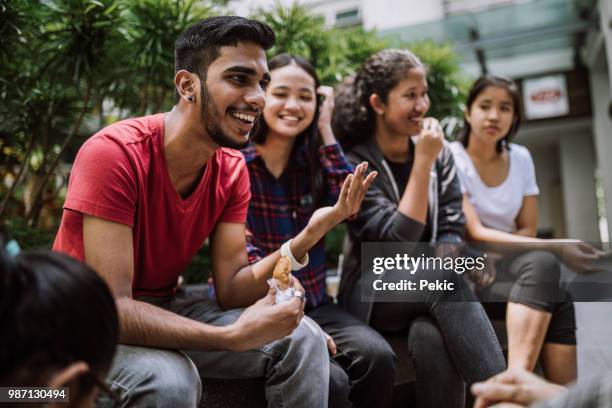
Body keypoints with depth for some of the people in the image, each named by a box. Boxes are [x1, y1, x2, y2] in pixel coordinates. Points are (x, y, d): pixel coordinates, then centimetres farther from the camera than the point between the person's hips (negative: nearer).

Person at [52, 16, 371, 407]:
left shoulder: (232, 168, -8)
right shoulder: (114, 154, -27)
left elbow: (231, 290, -12)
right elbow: (111, 308, -30)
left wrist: (307, 237, -27)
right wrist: (234, 336, -39)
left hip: (165, 309, 5)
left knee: (302, 339, -9)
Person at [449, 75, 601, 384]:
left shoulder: (521, 158, 6)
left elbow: (527, 230, 5)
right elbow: (475, 234, -18)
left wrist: (494, 258, -17)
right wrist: (555, 247, -24)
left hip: (508, 265, 5)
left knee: (558, 293, -27)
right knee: (542, 263, -31)